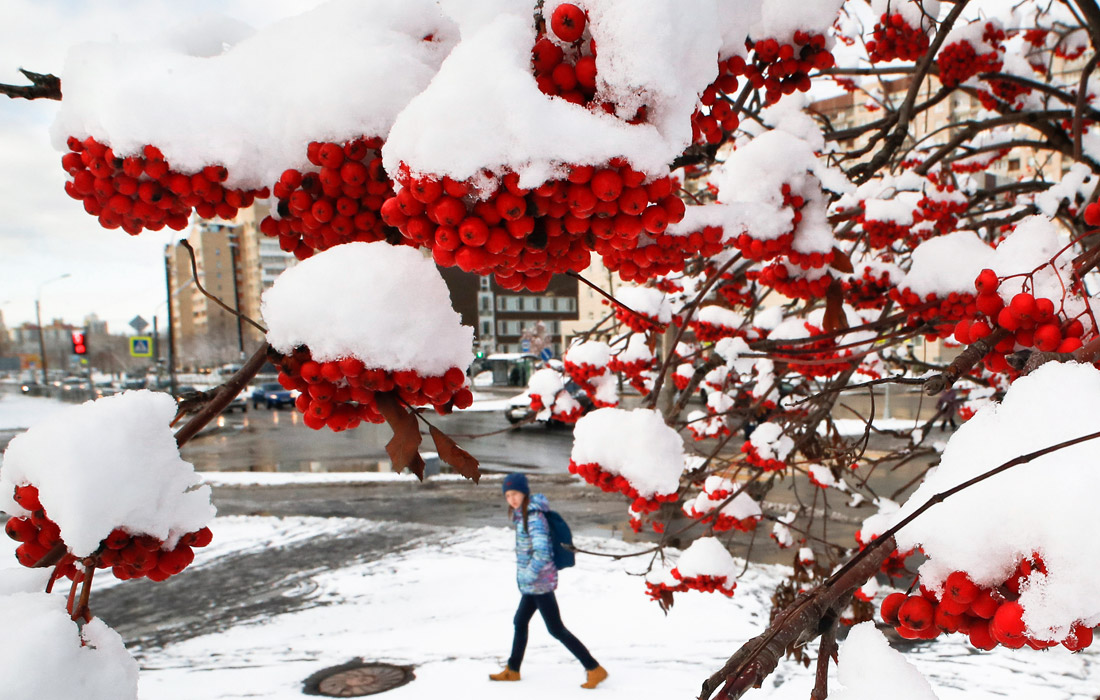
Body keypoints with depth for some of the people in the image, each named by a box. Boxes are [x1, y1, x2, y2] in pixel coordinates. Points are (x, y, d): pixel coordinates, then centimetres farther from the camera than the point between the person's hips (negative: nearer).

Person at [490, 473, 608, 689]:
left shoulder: (533, 518, -22)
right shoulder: (522, 514, 8)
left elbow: (542, 553, -28)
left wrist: (527, 577, -20)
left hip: (540, 582, -10)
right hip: (532, 584, 10)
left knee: (556, 629, -3)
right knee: (520, 622, 21)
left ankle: (594, 669, 4)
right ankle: (512, 670, 38)